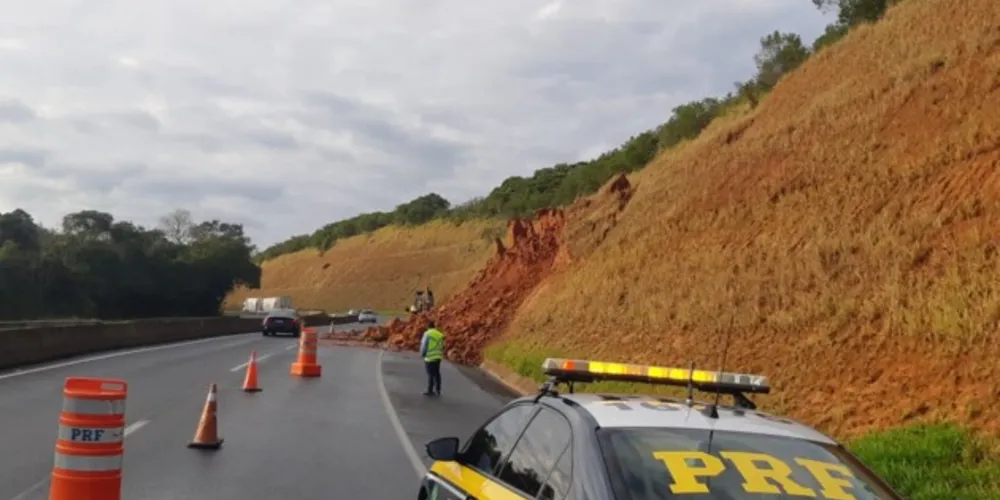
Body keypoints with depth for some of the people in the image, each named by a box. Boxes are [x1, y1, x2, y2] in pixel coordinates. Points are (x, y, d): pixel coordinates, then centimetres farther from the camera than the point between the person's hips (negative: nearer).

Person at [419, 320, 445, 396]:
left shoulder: (427, 334, -10)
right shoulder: (440, 334, 7)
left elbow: (424, 345, -9)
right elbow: (442, 346, 11)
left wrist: (422, 354, 5)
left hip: (430, 357, -6)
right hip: (438, 357, 6)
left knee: (431, 374, -2)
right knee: (437, 374, 10)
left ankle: (430, 391, 1)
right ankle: (437, 390, 13)